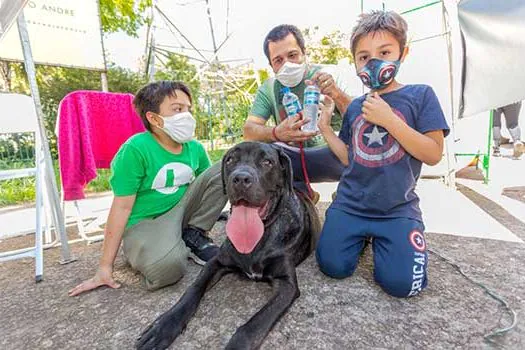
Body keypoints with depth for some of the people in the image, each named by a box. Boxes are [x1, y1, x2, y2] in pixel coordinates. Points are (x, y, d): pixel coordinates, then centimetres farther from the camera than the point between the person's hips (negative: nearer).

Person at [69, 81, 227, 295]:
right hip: (144, 223, -5)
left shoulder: (195, 148, 0)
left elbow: (208, 184, 13)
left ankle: (193, 236, -3)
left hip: (180, 211, 6)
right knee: (167, 266, -38)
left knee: (222, 172, -11)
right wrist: (105, 267, -13)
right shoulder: (136, 149, -17)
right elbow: (122, 206, -16)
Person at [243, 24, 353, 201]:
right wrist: (276, 133, -33)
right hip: (291, 157, 3)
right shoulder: (268, 89, 3)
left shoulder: (324, 77, -6)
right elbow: (249, 131, -10)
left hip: (329, 155, -2)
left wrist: (338, 95, -36)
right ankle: (303, 192, -8)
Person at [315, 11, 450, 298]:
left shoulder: (420, 95, -1)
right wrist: (325, 128, 0)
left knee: (401, 283, -14)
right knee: (333, 266, -8)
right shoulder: (355, 107, 9)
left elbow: (433, 154, -9)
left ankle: (379, 239, 16)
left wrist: (389, 119, -17)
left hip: (397, 208, -2)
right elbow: (350, 158, 11)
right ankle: (363, 235, 21)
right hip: (350, 203, 3)